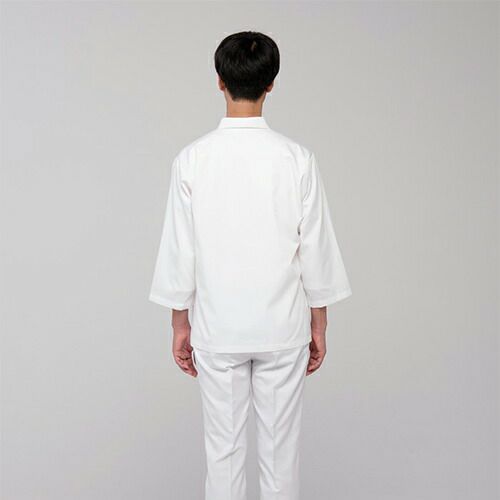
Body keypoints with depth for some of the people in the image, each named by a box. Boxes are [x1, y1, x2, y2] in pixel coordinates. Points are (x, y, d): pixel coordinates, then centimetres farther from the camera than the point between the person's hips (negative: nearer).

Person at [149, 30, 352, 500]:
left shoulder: (192, 159, -8)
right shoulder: (296, 159, -9)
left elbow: (179, 250, -4)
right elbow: (316, 250, -5)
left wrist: (181, 325, 8)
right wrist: (318, 324, 7)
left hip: (217, 329, 1)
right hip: (282, 328, 0)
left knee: (223, 449, 13)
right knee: (280, 449, 12)